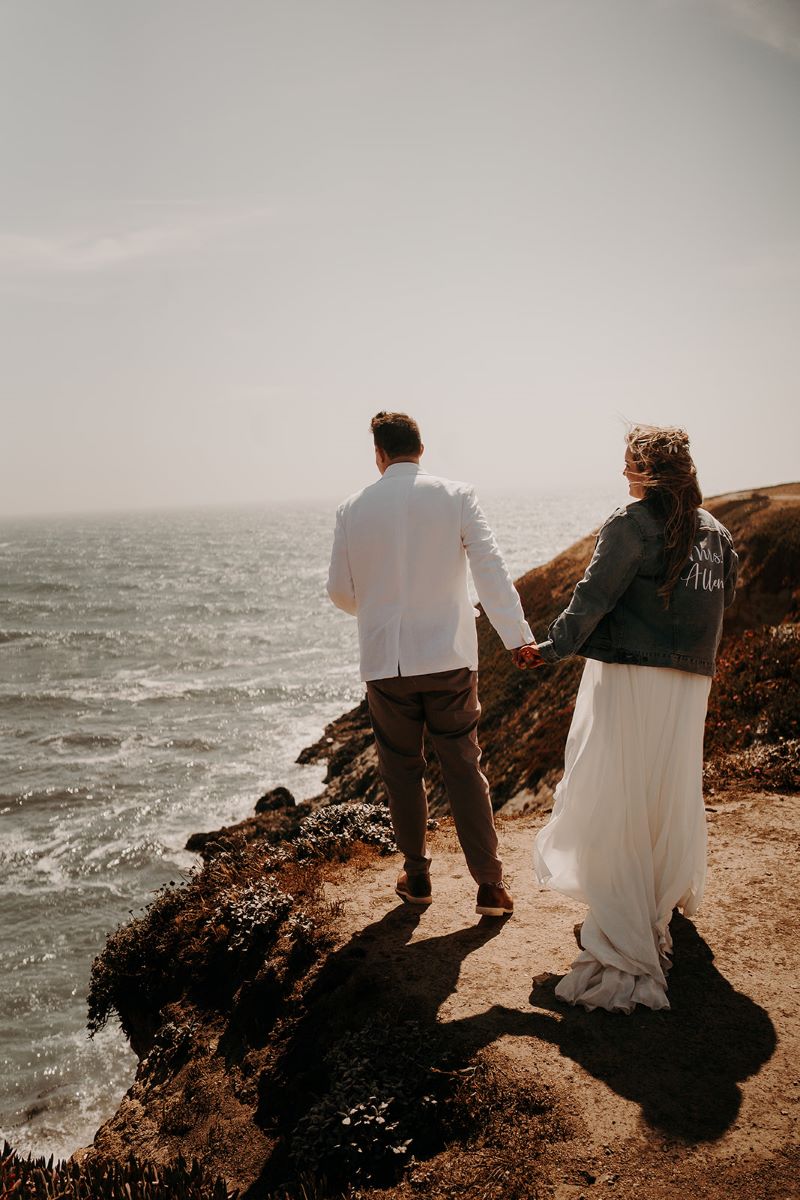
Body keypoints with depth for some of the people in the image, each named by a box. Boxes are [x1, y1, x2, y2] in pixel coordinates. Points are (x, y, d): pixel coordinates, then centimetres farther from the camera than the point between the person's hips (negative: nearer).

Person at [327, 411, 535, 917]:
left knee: (402, 771, 15)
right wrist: (518, 634, -14)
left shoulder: (353, 510, 1)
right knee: (465, 770, 7)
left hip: (385, 663, 1)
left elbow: (341, 591, 7)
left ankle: (417, 877, 26)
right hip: (448, 657, -1)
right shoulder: (456, 496, -3)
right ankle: (490, 886, 9)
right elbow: (490, 568, -12)